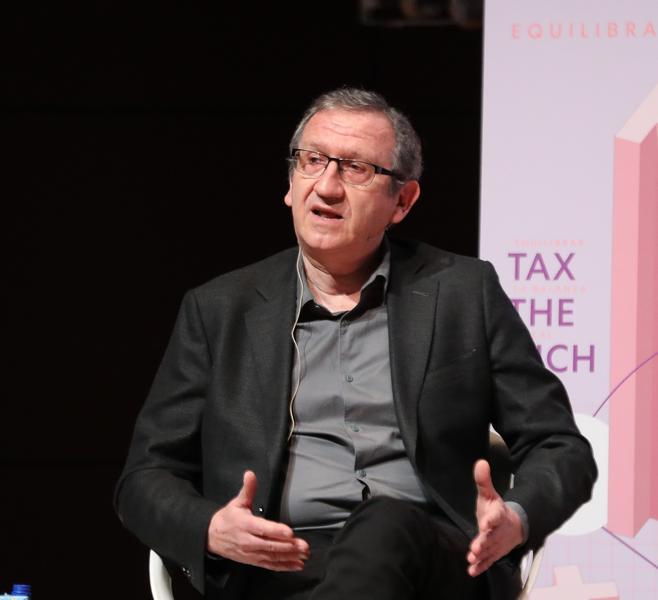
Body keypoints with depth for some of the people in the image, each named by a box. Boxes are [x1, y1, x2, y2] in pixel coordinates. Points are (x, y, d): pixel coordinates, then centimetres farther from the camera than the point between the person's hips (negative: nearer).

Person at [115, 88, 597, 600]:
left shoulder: (463, 293, 14)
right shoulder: (219, 311, 15)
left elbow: (561, 450, 13)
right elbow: (147, 478, 14)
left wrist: (515, 521, -11)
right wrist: (211, 530, -10)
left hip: (423, 559, 1)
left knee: (387, 525, -37)